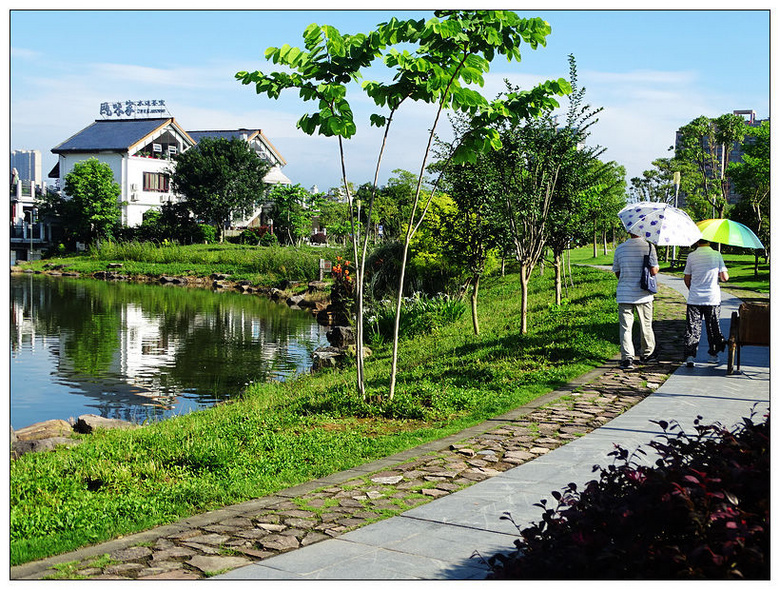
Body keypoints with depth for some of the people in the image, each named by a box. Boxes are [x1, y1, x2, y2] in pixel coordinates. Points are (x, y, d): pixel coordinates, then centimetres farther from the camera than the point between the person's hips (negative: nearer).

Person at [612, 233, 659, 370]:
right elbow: (653, 271, -10)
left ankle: (627, 357, -8)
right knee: (646, 326, 14)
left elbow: (617, 272, 9)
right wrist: (657, 268, 13)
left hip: (624, 294, 1)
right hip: (643, 294, -1)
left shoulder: (620, 248, 3)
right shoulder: (649, 246, -6)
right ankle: (647, 354, 27)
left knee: (625, 327, 2)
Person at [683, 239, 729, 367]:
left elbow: (686, 278, 4)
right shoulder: (716, 255, -3)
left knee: (692, 329, 2)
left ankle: (690, 356, -6)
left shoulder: (691, 256, -2)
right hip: (713, 299, 0)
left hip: (694, 299, 0)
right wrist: (722, 275, 19)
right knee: (713, 328, 14)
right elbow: (724, 277, -4)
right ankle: (713, 355, 22)